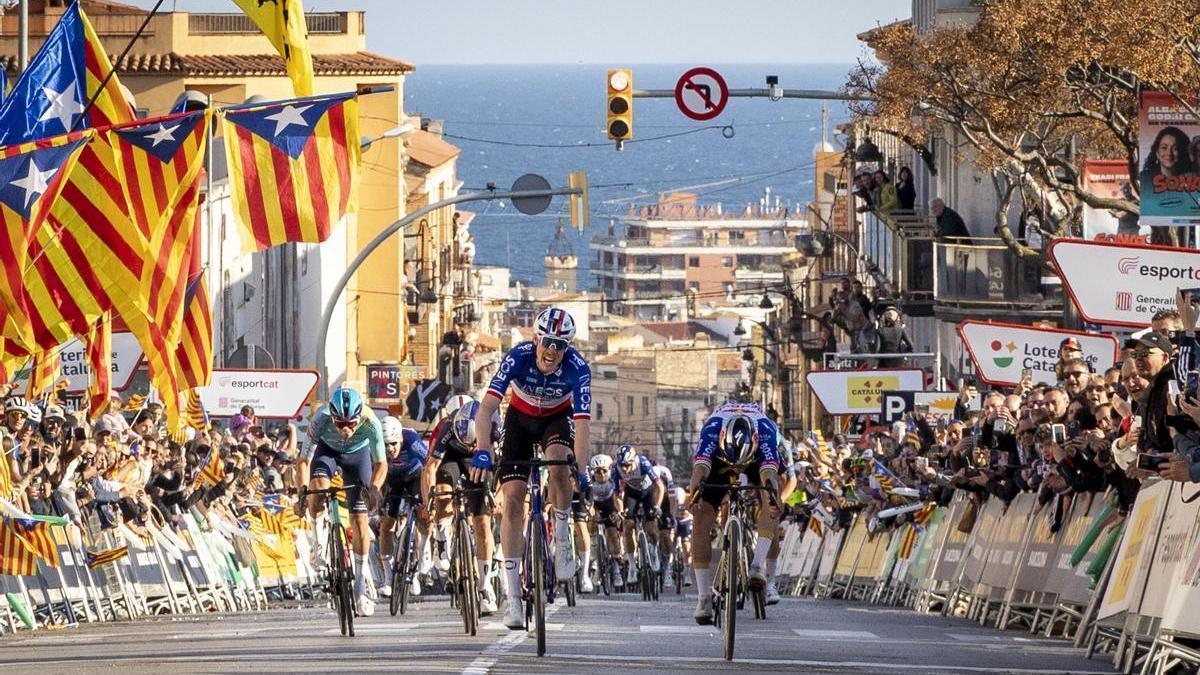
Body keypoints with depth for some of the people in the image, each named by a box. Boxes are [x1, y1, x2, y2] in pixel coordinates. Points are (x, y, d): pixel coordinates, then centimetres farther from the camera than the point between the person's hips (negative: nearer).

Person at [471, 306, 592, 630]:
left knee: (558, 464, -35)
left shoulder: (577, 368, -31)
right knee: (512, 498, -12)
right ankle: (513, 597, -9)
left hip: (557, 418, 0)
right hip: (521, 418, 0)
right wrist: (483, 452, -52)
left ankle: (562, 539, -8)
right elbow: (487, 408, -39)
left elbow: (582, 422, -37)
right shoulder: (517, 358, -32)